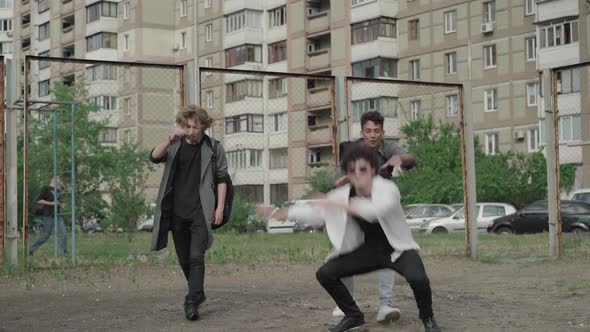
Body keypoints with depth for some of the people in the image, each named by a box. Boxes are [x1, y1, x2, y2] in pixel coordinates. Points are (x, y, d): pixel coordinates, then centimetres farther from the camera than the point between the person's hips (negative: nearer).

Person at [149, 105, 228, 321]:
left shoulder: (213, 148, 1)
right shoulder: (175, 146, 6)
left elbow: (221, 179, 3)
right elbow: (154, 157, -12)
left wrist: (220, 207, -5)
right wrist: (171, 139, -26)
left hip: (200, 212, -3)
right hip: (177, 212, 3)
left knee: (196, 257, -14)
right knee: (184, 260, 12)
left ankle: (192, 302, -14)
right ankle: (198, 293, 31)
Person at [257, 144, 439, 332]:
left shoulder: (388, 189, -25)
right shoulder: (342, 196, -9)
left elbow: (376, 210, -48)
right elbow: (314, 213, 4)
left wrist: (338, 206, -47)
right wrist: (276, 214, 5)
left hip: (398, 249, -5)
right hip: (368, 250, 5)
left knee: (418, 279, -34)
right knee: (325, 274, -6)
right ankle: (354, 316, 15)